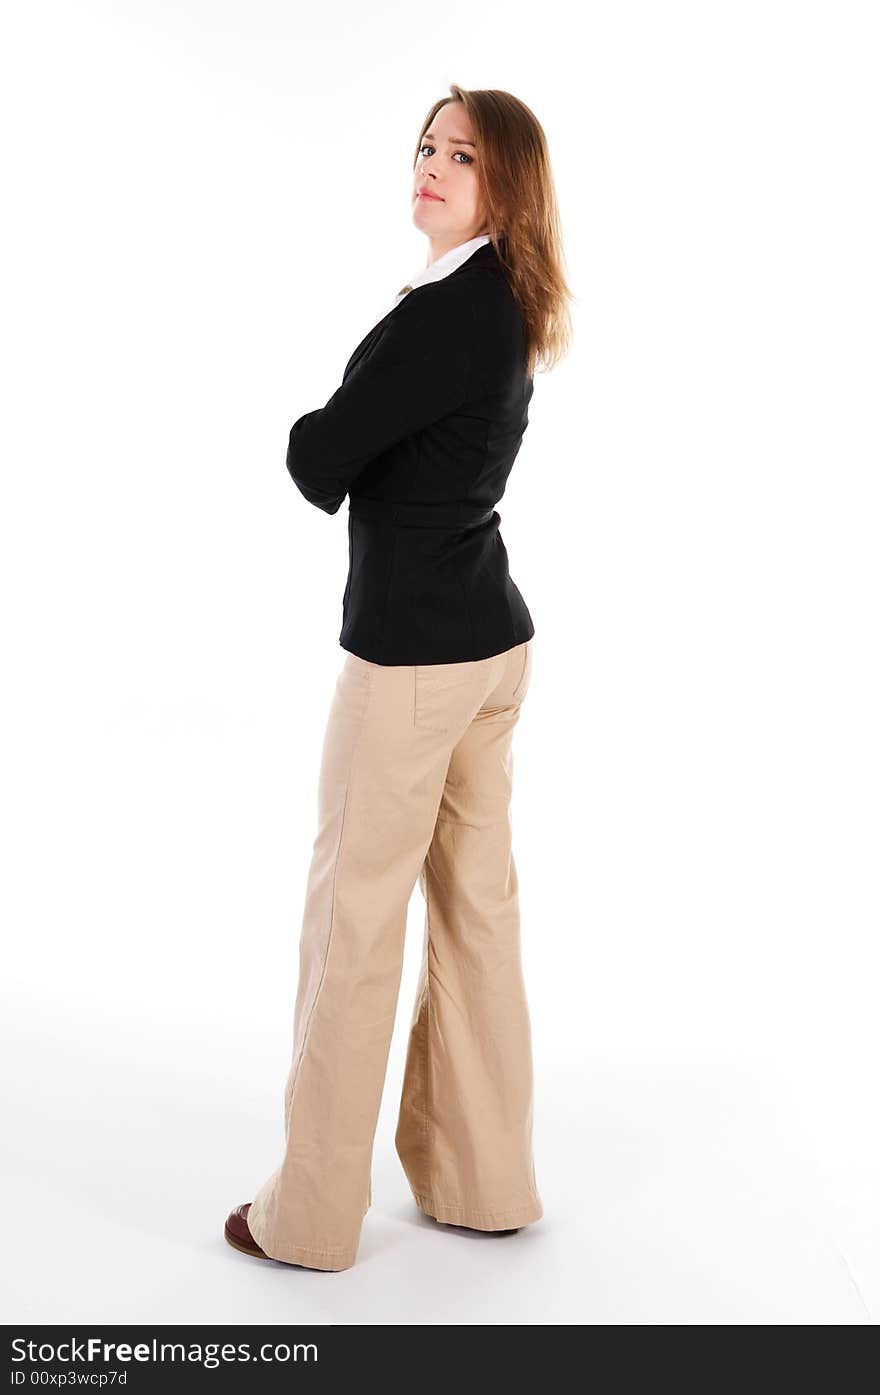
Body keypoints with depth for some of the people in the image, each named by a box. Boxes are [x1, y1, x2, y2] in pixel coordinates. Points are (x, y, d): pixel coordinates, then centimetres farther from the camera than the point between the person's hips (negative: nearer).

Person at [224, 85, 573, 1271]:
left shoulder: (443, 315, -19)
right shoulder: (509, 315, 11)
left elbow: (317, 466, -17)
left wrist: (303, 429, 3)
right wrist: (335, 441, 3)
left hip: (415, 652, -9)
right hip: (494, 639, 9)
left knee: (352, 919, 1)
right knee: (476, 908, 14)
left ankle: (313, 1215, 15)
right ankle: (482, 1182, 26)